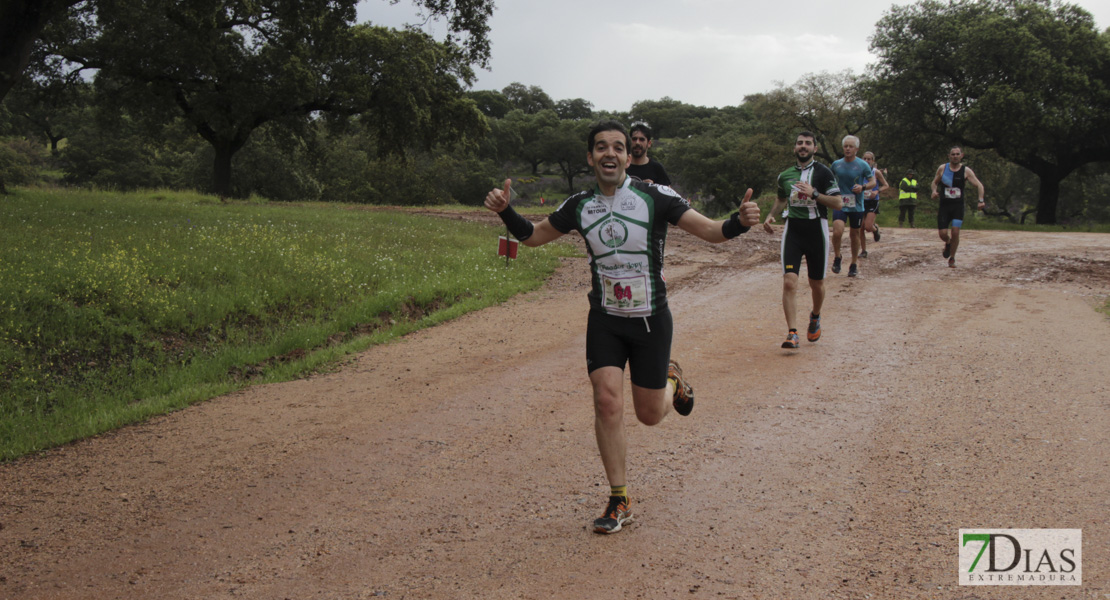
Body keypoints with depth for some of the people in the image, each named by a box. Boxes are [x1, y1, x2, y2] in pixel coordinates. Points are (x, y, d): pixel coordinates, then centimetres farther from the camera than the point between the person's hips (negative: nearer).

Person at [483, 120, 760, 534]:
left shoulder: (655, 197, -11)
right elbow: (534, 236, 13)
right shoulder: (579, 206, 0)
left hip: (651, 319, -2)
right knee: (607, 400, -14)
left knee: (650, 415, 6)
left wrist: (740, 221, -33)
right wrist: (505, 211, -6)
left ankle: (672, 381, 44)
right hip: (605, 319, 2)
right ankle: (619, 501, 0)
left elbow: (709, 230, -12)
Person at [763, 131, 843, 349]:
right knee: (789, 282, -15)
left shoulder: (823, 172, -4)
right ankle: (792, 333, -16)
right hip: (793, 231, 2)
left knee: (817, 284, 10)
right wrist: (771, 215, 9)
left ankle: (815, 317, 41)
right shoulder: (785, 175, 9)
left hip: (816, 231, -2)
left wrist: (814, 193, -21)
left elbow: (838, 203, -10)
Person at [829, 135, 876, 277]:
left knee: (854, 234, 9)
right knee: (837, 232, -19)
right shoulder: (836, 164, 4)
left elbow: (873, 181, 2)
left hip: (857, 206, 0)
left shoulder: (863, 165, -3)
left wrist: (863, 187, -17)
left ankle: (854, 264, 24)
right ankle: (837, 258, 5)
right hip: (840, 205, 0)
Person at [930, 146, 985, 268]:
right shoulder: (942, 168, 2)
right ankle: (948, 244, 34)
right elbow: (935, 182, 16)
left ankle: (952, 258, 7)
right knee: (942, 234, -4)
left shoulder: (966, 171, -3)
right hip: (944, 205, 1)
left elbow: (979, 185, -5)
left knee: (955, 232, -11)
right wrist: (934, 191, -7)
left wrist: (981, 200, -20)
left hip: (958, 206, -1)